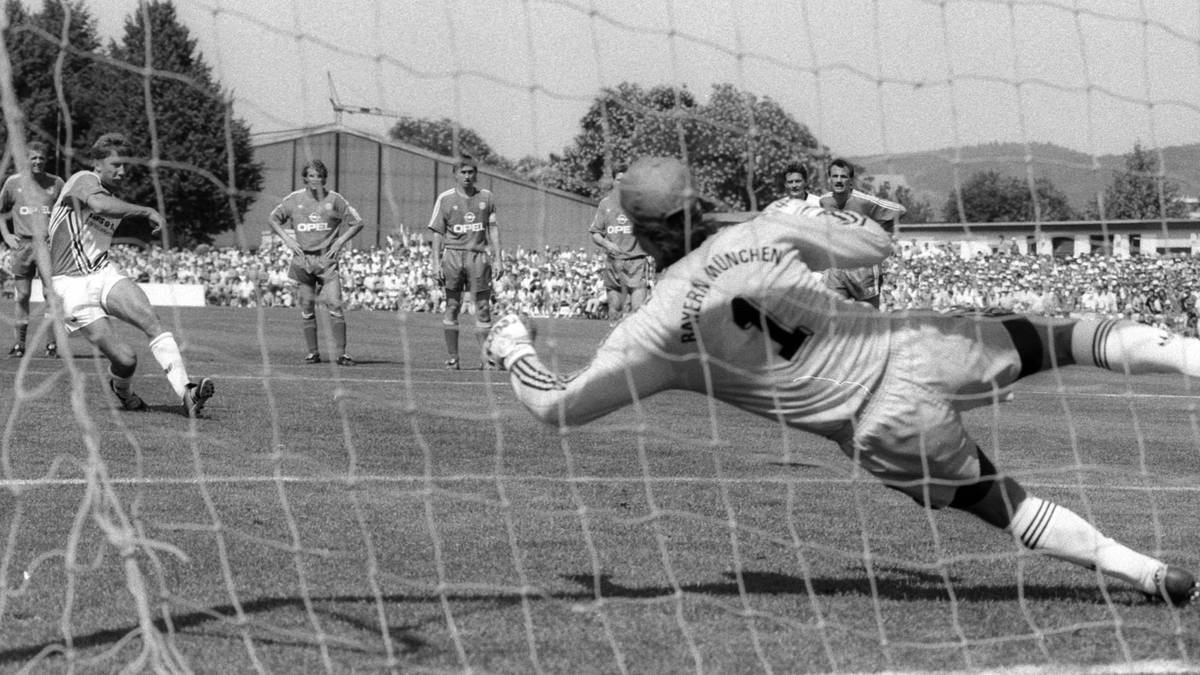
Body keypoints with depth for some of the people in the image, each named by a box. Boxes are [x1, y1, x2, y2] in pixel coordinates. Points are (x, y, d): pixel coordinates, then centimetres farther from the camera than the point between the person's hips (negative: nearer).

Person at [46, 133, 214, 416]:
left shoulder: (116, 201, 18)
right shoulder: (83, 180, -8)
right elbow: (100, 205, -32)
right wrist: (147, 211, -30)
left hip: (105, 274, 7)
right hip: (73, 286, -7)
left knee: (151, 320, -23)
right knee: (126, 359, -15)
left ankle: (186, 393, -35)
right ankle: (121, 391, 22)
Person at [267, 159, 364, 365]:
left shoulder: (334, 200, 2)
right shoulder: (294, 200, 6)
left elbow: (357, 223, 7)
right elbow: (272, 219, 17)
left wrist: (340, 241, -4)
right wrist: (287, 239, 3)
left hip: (328, 258, -2)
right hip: (302, 259, 2)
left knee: (335, 305, -12)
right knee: (306, 308, 3)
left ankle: (342, 353, -9)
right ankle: (313, 352, 13)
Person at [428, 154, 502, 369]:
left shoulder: (486, 197, 10)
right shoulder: (445, 199, 3)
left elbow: (493, 229, 11)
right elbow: (437, 233, 3)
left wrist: (497, 259, 4)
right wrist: (436, 263, -5)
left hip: (478, 255, 1)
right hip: (453, 255, -1)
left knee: (483, 307, -1)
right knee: (452, 307, 0)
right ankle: (452, 358, 5)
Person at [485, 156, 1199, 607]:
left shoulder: (655, 332, -6)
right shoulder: (764, 233, 2)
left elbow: (557, 406, 2)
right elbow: (881, 240, 15)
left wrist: (515, 348, 20)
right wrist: (813, 209, 32)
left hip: (886, 428, -2)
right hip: (910, 345, 2)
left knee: (998, 500, 10)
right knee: (1050, 338, 14)